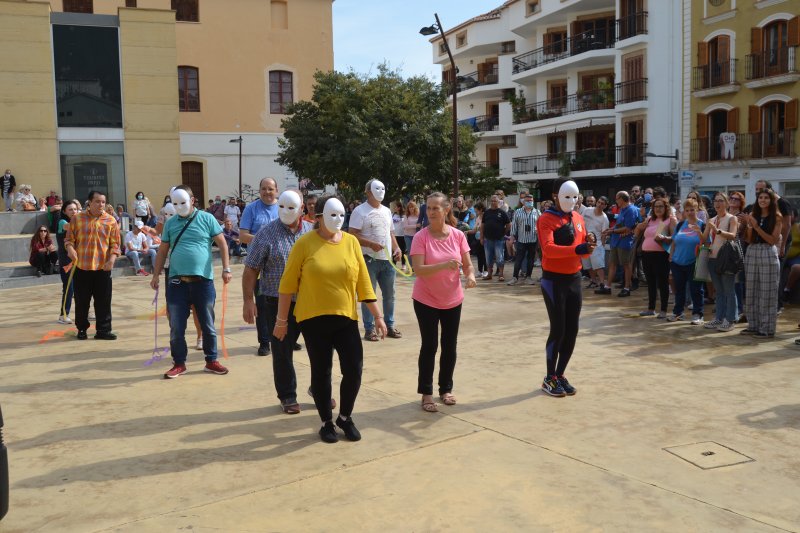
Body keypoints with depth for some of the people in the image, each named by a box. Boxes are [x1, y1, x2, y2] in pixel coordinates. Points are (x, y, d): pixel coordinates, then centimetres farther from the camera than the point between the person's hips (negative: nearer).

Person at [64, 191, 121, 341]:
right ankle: (81, 328, 23)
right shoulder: (77, 218, 2)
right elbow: (69, 238, 6)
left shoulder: (111, 220, 2)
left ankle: (103, 330, 11)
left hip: (103, 268, 0)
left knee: (103, 301, 2)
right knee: (82, 300, 9)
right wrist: (70, 248, -14)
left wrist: (112, 259, -12)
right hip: (81, 267, 0)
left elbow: (115, 243, 1)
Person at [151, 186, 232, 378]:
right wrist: (156, 275, 9)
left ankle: (211, 361, 22)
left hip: (203, 281, -2)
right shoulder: (170, 223, 9)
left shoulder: (206, 219, 0)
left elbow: (222, 243, 0)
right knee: (176, 327, 5)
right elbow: (163, 251, 14)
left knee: (208, 325, 9)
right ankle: (179, 364, 19)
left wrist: (226, 268, -7)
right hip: (177, 282, 2)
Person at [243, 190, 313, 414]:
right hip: (279, 304, -3)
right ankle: (287, 396, 22)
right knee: (282, 352, 6)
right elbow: (251, 269, -4)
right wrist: (248, 300, -9)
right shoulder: (266, 234, -5)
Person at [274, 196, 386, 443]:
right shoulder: (305, 243, -7)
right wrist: (281, 320, -2)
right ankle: (326, 422, 25)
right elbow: (288, 283, -3)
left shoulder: (351, 241, 2)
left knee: (354, 370, 0)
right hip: (314, 319, -2)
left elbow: (363, 281, 4)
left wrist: (377, 315, 3)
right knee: (321, 372, 7)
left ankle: (345, 417, 24)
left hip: (346, 318, 2)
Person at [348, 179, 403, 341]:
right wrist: (371, 244, -22)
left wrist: (396, 248, 4)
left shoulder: (386, 211, 15)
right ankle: (369, 329, 8)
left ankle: (389, 325, 24)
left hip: (388, 259, 7)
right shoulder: (360, 211, -7)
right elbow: (352, 235, -13)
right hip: (369, 259, -6)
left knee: (389, 294, 12)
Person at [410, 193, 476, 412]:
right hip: (426, 300, -3)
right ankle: (426, 393, 13)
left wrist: (470, 275, -21)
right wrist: (444, 265, -36)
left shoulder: (458, 236, -6)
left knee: (450, 346, 12)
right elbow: (418, 270, -23)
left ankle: (446, 389, 28)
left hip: (452, 300, 3)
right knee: (429, 346, 1)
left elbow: (467, 264, 1)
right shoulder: (421, 237, -15)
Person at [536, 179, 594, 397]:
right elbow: (548, 248, -27)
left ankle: (560, 374, 23)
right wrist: (576, 249, -39)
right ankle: (550, 379, 10)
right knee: (558, 330, -4)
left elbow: (583, 252, 13)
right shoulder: (546, 219, -11)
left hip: (574, 279, 7)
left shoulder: (578, 218, 10)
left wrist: (589, 244, -10)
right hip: (554, 280, -7)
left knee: (572, 330, 9)